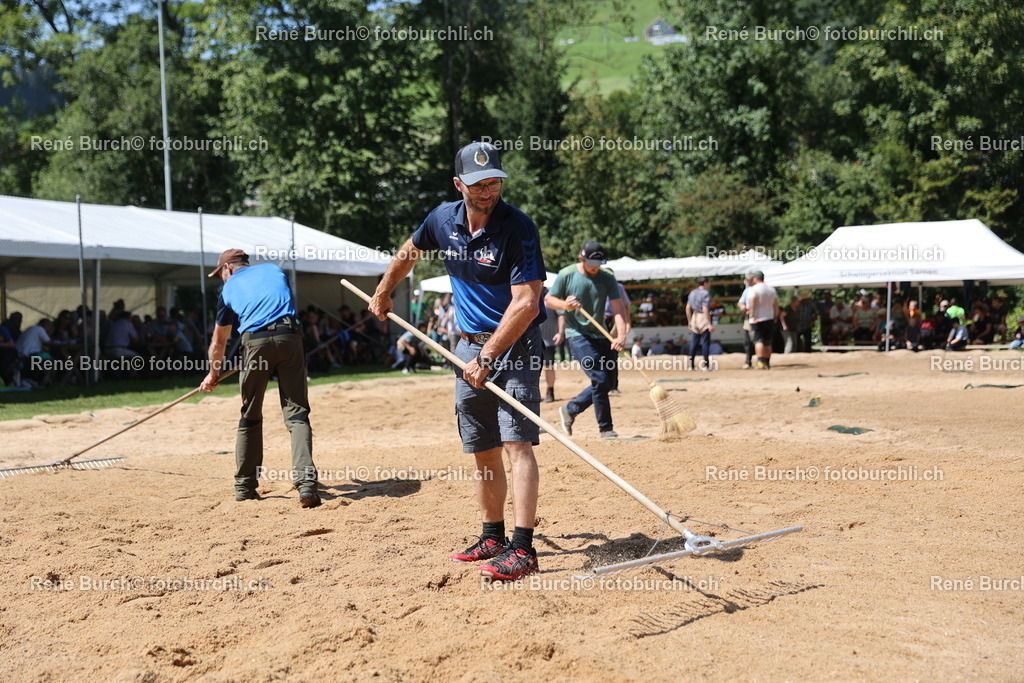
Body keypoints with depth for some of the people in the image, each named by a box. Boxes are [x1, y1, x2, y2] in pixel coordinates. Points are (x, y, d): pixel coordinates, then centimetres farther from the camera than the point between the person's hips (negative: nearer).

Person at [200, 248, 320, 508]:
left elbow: (219, 341, 23)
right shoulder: (275, 269, 23)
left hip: (255, 341, -1)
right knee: (296, 413, -1)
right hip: (289, 337, 1)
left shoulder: (229, 288, 18)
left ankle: (245, 486, 21)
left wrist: (213, 374, 37)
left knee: (250, 416, 15)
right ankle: (306, 482, -19)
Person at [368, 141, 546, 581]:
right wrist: (383, 292, 35)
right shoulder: (443, 220, 1)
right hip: (470, 346, 6)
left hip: (515, 346, -6)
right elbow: (409, 252, 24)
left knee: (517, 442, -15)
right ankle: (493, 537, 23)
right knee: (483, 451, 11)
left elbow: (525, 304, -23)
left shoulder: (517, 227, -18)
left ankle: (523, 549, -18)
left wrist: (488, 357, -24)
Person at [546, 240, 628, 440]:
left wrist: (621, 335, -23)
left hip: (600, 335, 5)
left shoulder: (607, 279, 1)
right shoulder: (566, 275, -5)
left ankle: (570, 410, 25)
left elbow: (618, 308, -8)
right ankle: (605, 428, -4)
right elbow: (547, 300, 2)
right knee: (600, 379, -16)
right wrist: (564, 305, -20)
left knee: (608, 383, 6)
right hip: (577, 334, -5)